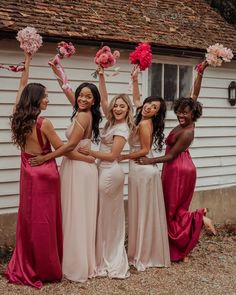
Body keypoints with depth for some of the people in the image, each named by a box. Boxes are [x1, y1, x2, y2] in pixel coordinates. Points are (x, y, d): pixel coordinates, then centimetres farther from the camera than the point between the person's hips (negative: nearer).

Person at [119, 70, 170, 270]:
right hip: (145, 170, 9)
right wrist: (135, 80, 19)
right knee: (146, 213, 13)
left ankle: (142, 256, 7)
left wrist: (123, 157, -10)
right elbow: (136, 100, 24)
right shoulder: (145, 121, 10)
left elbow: (144, 150, -16)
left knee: (142, 212, -1)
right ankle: (150, 253, 22)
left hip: (142, 170, -9)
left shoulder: (144, 124, -14)